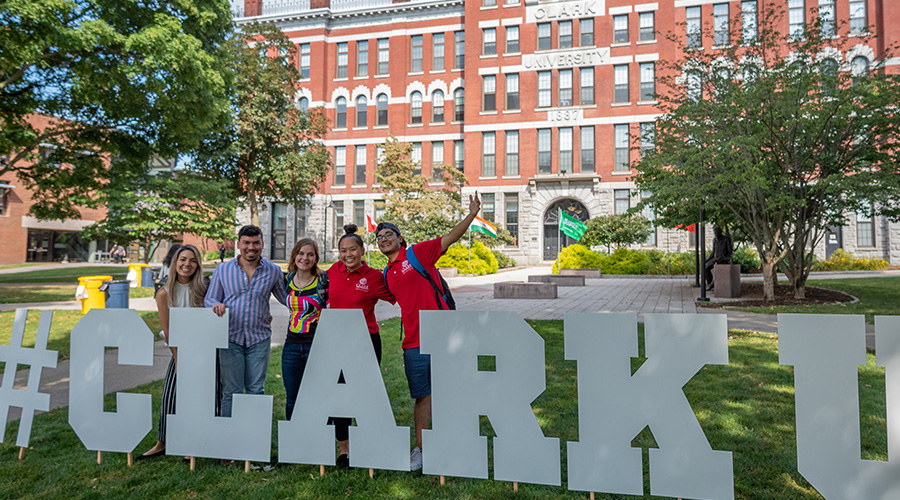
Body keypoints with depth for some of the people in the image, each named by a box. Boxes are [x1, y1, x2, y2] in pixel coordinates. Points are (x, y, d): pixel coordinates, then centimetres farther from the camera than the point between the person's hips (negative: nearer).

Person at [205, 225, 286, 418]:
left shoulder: (273, 271, 4)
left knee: (256, 390, 8)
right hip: (230, 337, 0)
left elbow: (287, 299, 13)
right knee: (231, 391, 5)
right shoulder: (222, 270, 4)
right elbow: (209, 299, 10)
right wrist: (217, 305, -13)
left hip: (260, 338, 0)